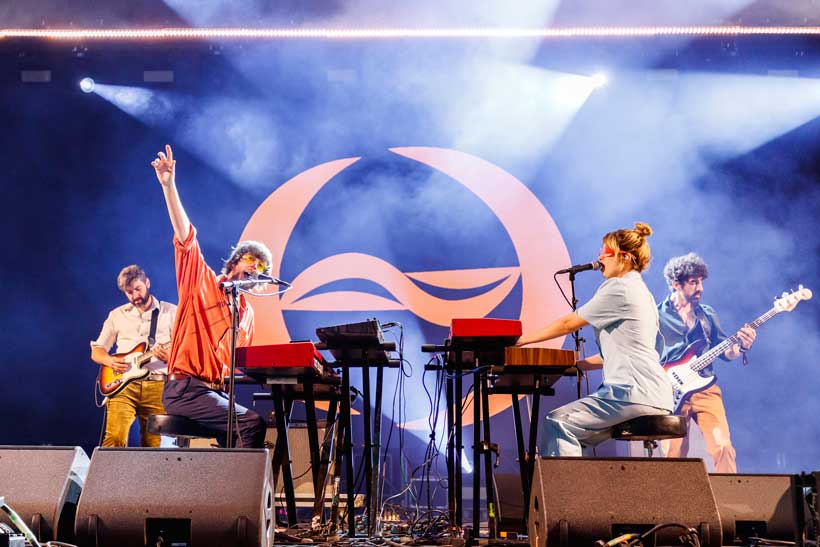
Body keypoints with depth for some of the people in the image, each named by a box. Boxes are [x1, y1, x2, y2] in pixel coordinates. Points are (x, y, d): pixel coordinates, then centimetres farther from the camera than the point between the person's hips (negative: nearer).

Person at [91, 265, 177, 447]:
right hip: (123, 384, 1)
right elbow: (96, 351, 18)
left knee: (154, 445, -5)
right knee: (115, 439, -18)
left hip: (157, 385, -1)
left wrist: (169, 356, -17)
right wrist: (109, 361, -4)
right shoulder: (117, 315, 17)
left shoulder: (171, 312, 10)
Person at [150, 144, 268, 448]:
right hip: (185, 389, -6)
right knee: (253, 423, -22)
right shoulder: (203, 283, 4)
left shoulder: (247, 312, 20)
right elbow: (186, 238, -8)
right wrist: (169, 186, -19)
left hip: (217, 391, 6)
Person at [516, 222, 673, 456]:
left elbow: (569, 323, -7)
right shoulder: (640, 291, 23)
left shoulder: (620, 288, -9)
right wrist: (578, 364, 19)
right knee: (575, 435, 13)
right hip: (653, 395, 10)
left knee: (557, 423, -14)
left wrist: (524, 339, 1)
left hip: (635, 393, -10)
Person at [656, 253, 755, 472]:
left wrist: (741, 347, -6)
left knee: (723, 447, -10)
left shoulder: (707, 314, 14)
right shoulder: (657, 315, 2)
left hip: (705, 388, 3)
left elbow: (725, 352, 15)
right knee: (674, 454, -5)